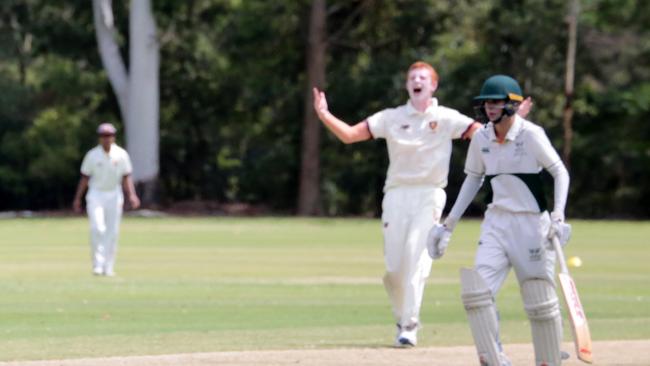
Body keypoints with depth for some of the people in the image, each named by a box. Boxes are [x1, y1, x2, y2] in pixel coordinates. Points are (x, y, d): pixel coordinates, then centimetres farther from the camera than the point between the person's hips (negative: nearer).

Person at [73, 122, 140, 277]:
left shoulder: (121, 155, 0)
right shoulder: (92, 155, -3)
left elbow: (126, 177, 1)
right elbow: (84, 177, 3)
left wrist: (132, 195, -13)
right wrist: (77, 198, 0)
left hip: (114, 196, 2)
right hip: (96, 195, -2)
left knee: (112, 232, 1)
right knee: (97, 229, -17)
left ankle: (108, 267, 7)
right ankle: (98, 264, -12)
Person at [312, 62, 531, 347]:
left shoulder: (446, 119, 6)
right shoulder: (392, 118, 9)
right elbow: (349, 135, 4)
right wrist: (324, 115, -11)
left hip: (429, 194, -2)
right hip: (396, 193, 2)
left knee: (416, 256, -17)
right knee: (393, 267, -2)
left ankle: (409, 327, -18)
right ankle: (403, 319, 21)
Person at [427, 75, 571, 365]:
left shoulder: (531, 135, -12)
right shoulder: (481, 138, 3)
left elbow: (560, 172, -6)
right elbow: (474, 178, 16)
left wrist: (558, 216, -18)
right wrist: (449, 224, 14)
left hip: (532, 223, -4)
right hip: (497, 222, 5)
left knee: (541, 301, -2)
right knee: (476, 289, -12)